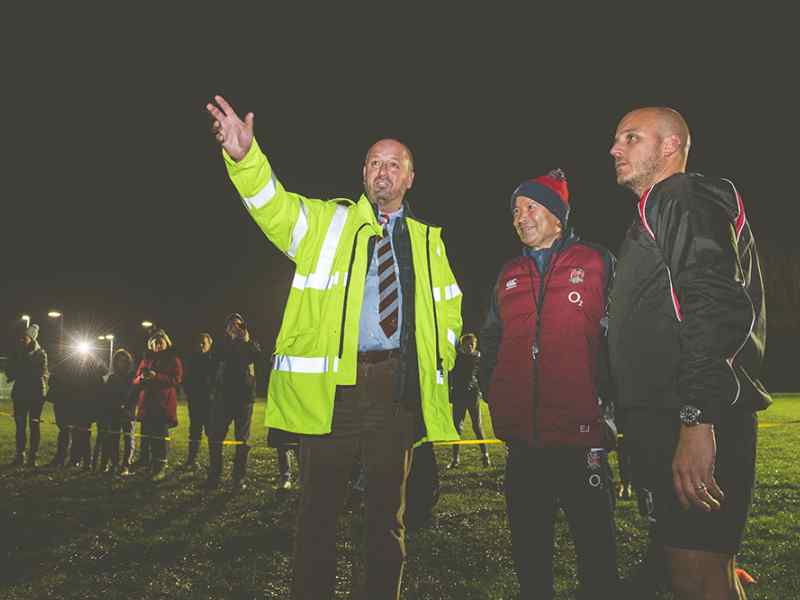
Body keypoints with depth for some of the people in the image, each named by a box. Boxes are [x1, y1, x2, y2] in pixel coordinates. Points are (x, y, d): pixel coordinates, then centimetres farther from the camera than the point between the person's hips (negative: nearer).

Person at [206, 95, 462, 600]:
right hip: (331, 381, -2)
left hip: (398, 384, 2)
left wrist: (440, 360, 6)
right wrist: (244, 156, -26)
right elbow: (274, 206, -8)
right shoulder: (327, 222, 9)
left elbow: (449, 307, 20)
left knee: (389, 509, 11)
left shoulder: (427, 240, 16)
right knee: (320, 506, 3)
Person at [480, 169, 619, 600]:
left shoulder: (597, 264, 2)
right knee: (529, 552, 14)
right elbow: (491, 342, 22)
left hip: (581, 435, -4)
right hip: (522, 439, 5)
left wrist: (608, 401, -8)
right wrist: (494, 395, 12)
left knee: (596, 547, 4)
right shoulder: (509, 276, 16)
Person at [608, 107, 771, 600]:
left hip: (694, 428, -10)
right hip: (667, 421, 10)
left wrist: (697, 419, -28)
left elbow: (717, 307, -21)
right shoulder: (657, 212, 26)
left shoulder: (688, 201, -5)